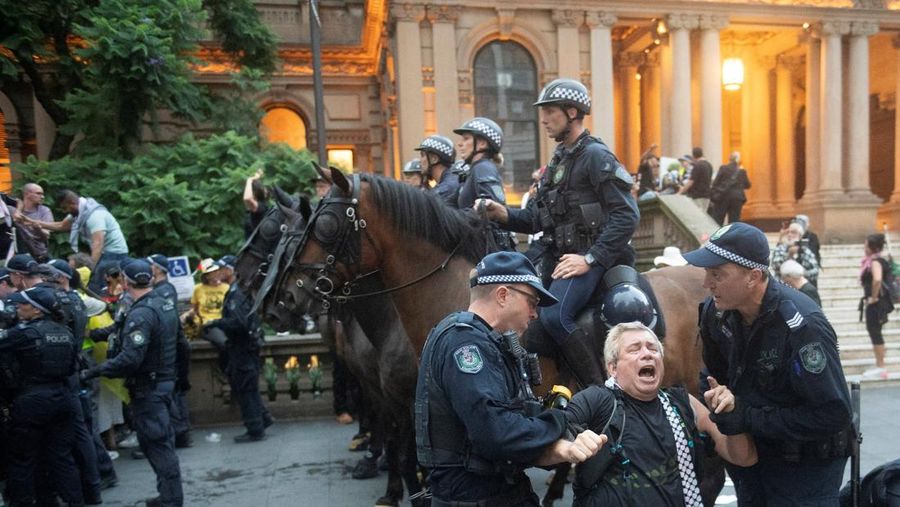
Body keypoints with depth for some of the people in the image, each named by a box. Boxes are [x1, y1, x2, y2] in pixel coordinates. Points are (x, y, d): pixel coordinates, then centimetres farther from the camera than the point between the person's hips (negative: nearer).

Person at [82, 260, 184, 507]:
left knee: (155, 442, -1)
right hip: (165, 380, 9)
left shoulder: (141, 314, -21)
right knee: (162, 439, 17)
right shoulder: (166, 304, 7)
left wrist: (92, 372, -20)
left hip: (147, 387, -9)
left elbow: (129, 359, -28)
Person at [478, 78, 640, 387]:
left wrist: (590, 258, -21)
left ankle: (603, 390, -14)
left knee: (555, 316, -27)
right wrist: (504, 214, 1)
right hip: (558, 255, 9)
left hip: (588, 256, -9)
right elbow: (538, 218, 18)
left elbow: (626, 215, -16)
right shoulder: (558, 160, 19)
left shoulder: (595, 155, -7)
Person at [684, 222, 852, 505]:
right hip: (749, 455, 6)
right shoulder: (715, 312, -9)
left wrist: (750, 419, -27)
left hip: (807, 468, -6)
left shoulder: (802, 325, -29)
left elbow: (834, 413, -28)